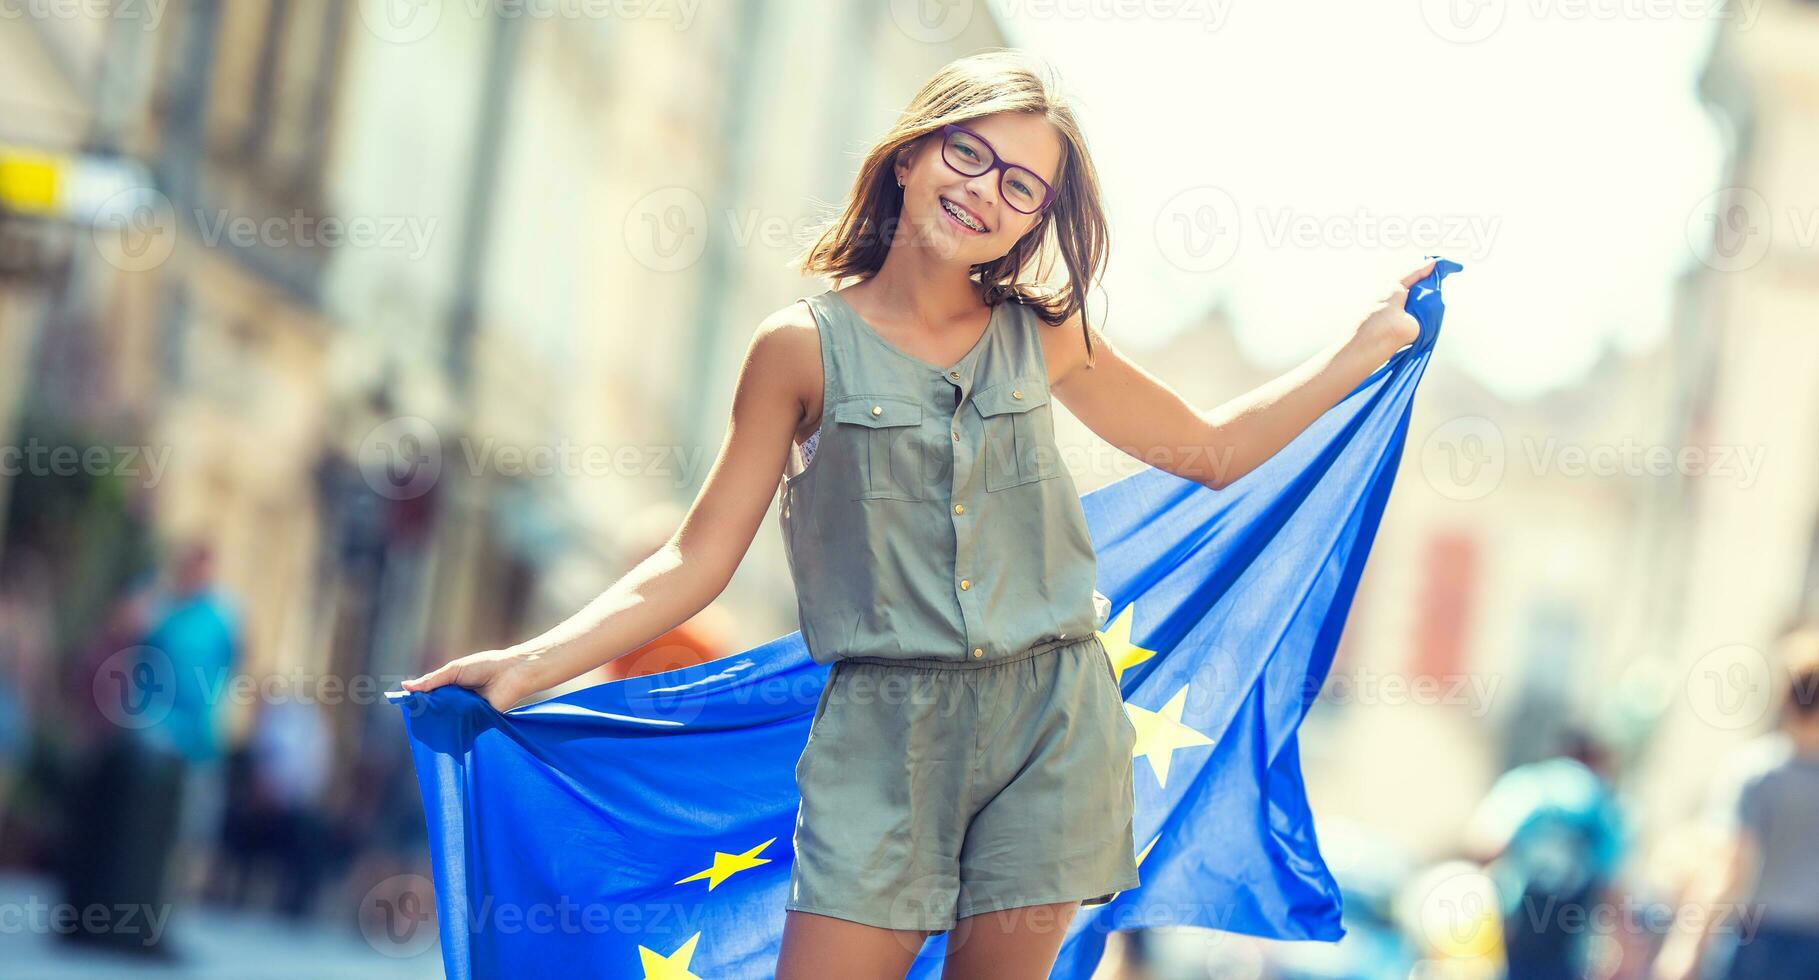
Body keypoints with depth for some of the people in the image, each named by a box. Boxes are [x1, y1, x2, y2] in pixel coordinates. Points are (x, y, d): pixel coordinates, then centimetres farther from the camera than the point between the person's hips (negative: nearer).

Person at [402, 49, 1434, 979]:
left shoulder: (1044, 338, 8)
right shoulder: (806, 347, -1)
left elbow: (1211, 449, 20)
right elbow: (697, 560, -1)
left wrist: (1366, 347, 16)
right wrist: (529, 665, -10)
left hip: (1051, 718, 2)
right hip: (883, 727, -2)